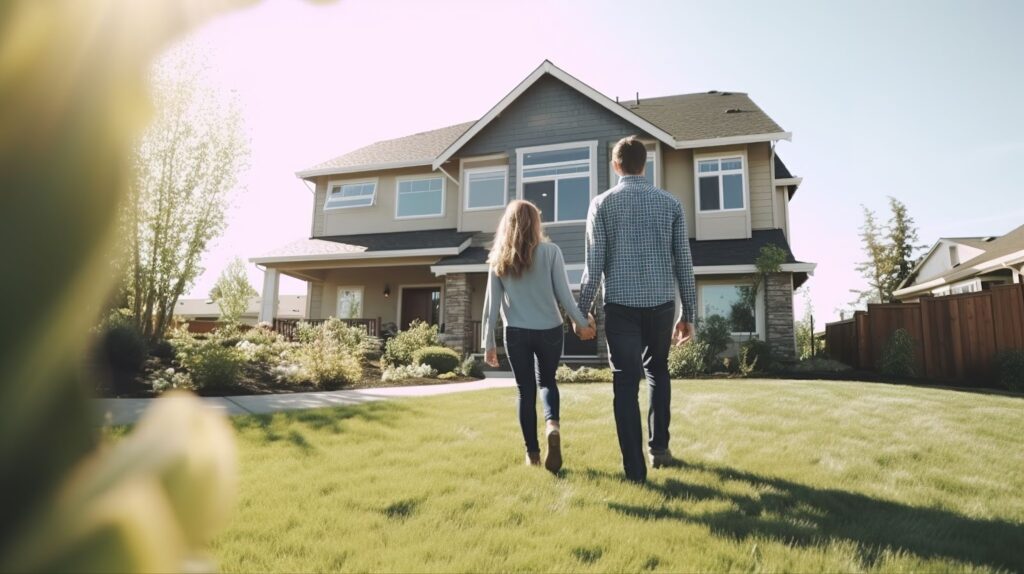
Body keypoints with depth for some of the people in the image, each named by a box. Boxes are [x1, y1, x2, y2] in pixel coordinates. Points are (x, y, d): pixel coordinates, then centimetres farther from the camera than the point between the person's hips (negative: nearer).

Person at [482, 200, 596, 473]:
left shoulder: (499, 258, 2)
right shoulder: (550, 251, -4)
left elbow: (492, 303, 1)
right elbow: (564, 293, -6)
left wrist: (488, 342, 5)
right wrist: (582, 322, 5)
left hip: (516, 333, 1)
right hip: (549, 331, 0)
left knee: (526, 390, 11)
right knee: (546, 382, 19)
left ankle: (532, 452, 15)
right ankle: (553, 425, -8)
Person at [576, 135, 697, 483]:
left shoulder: (602, 204, 0)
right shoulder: (670, 203, 6)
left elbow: (594, 264, -5)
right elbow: (684, 262, 5)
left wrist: (582, 312, 3)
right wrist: (688, 313, 12)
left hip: (621, 304, -2)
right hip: (662, 303, 2)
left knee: (626, 382, 4)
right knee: (657, 371, 23)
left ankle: (635, 467, 5)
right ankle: (659, 446, 22)